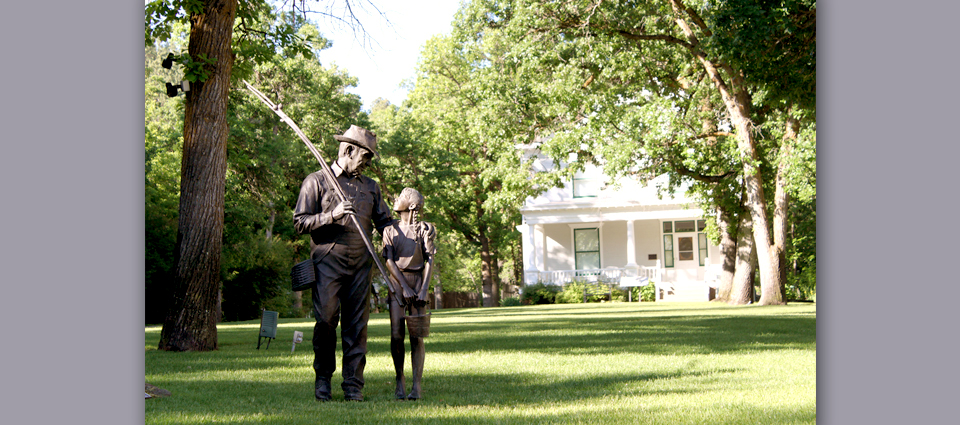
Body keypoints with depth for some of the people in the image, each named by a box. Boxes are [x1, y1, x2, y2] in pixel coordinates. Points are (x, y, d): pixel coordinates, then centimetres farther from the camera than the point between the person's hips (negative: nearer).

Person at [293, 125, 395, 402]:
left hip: (360, 263, 4)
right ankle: (323, 378, 11)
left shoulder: (371, 187, 19)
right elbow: (300, 223, -1)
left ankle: (353, 385, 3)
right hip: (328, 262, -4)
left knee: (357, 324, 0)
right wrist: (333, 215, -14)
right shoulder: (317, 182, 5)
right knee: (326, 320, -7)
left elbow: (385, 222, 23)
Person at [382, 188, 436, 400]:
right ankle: (399, 380, 9)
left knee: (416, 336, -7)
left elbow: (429, 261, -1)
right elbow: (389, 261, 2)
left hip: (417, 282, -2)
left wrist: (423, 290, -13)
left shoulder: (424, 229, 6)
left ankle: (416, 385, -6)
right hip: (396, 283, 2)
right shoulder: (390, 230, 11)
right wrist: (404, 287, -10)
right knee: (396, 335, -6)